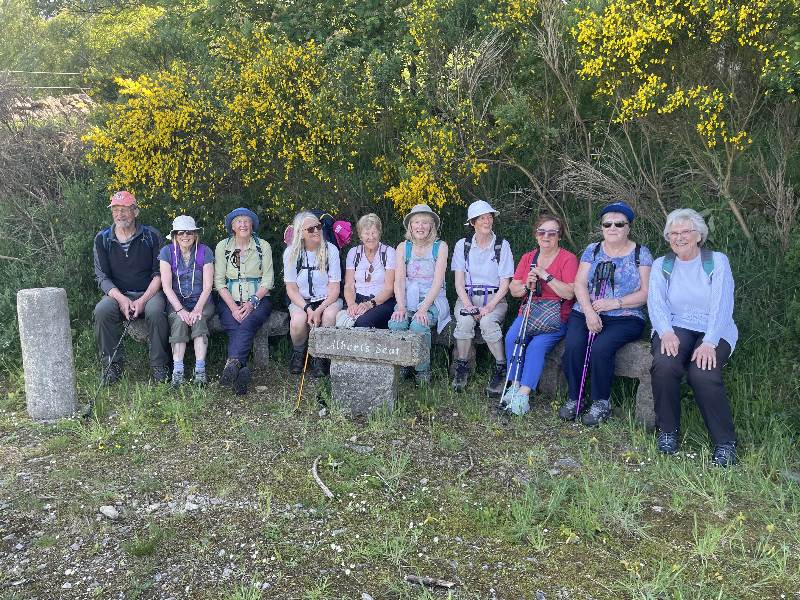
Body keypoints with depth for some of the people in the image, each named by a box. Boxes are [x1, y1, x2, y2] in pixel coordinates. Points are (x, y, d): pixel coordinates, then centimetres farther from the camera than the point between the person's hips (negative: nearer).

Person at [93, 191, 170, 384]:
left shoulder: (151, 236, 0)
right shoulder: (102, 239, 5)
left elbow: (159, 273, -3)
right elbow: (102, 277, 1)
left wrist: (143, 300, -17)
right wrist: (121, 299, -18)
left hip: (149, 292, -2)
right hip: (117, 294, 2)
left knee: (155, 311, -34)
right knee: (101, 311, -29)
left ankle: (159, 365, -18)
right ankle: (112, 364, -14)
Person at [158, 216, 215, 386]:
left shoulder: (204, 251, -2)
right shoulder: (167, 252, -1)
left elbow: (207, 286, -6)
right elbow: (167, 286, -7)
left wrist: (197, 309, -20)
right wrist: (180, 310, -21)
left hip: (201, 301, 0)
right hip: (176, 302, 0)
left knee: (199, 320, -31)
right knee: (179, 321, -30)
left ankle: (200, 370, -31)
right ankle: (177, 371, -30)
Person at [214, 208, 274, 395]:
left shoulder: (263, 246, 7)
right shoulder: (222, 246, 8)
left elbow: (268, 280, 2)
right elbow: (219, 281, 3)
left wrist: (252, 302, -13)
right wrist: (233, 307, -12)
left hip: (258, 300, 0)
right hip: (229, 300, 1)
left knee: (248, 323, -33)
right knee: (235, 328, -29)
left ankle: (232, 364, -49)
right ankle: (240, 372, -46)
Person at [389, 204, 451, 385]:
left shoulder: (440, 247, 2)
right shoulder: (403, 247, 9)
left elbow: (437, 282, -8)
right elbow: (399, 280, 0)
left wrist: (423, 308, -21)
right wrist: (401, 307, -17)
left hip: (433, 300, -2)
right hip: (408, 300, 2)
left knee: (419, 326, -32)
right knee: (395, 324, -28)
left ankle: (423, 370, -11)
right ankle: (401, 368, -8)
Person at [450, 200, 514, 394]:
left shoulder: (502, 246, 2)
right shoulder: (462, 245, 7)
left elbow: (504, 285, -1)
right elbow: (459, 282, 1)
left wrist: (489, 307, -16)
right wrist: (468, 306, -15)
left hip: (494, 299, -1)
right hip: (467, 297, 1)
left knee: (488, 322, -34)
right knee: (465, 321, -32)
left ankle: (501, 369, -18)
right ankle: (462, 367, -13)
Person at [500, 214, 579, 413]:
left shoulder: (568, 258, -1)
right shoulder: (527, 258, 15)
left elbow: (569, 293, -12)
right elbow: (513, 290, 13)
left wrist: (546, 276, -17)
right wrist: (527, 286, -9)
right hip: (528, 312, 4)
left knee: (537, 345, -29)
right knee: (512, 338, -25)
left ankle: (523, 393, -28)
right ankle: (515, 384, -18)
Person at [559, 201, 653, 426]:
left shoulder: (641, 253, 6)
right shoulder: (592, 250, 13)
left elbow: (646, 292, -2)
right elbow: (580, 283, 3)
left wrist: (615, 302, -16)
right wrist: (589, 312, -14)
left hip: (624, 318, -2)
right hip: (585, 313, 3)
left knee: (600, 348, -31)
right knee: (572, 346, -26)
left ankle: (601, 403, -10)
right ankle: (573, 398, -6)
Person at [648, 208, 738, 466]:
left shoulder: (718, 261, 5)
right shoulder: (661, 265, 13)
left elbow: (722, 306, -7)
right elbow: (656, 304, 0)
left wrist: (709, 342, -22)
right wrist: (666, 333, -21)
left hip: (714, 331, -1)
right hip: (675, 328, 2)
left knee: (702, 372, -32)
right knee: (664, 364, -31)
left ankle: (725, 443, -15)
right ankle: (668, 432, -11)